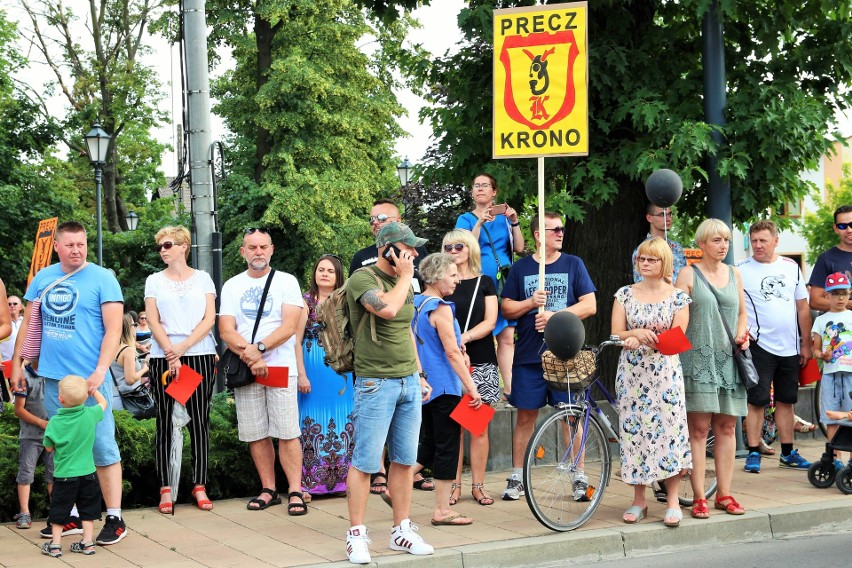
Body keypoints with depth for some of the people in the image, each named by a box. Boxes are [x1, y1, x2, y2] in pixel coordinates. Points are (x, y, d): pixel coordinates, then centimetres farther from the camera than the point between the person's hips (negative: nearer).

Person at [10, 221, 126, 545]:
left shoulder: (102, 278, -4)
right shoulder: (43, 278, 10)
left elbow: (113, 329, -9)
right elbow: (29, 323, 17)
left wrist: (100, 370, -18)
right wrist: (16, 363, 12)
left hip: (90, 378, -5)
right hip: (54, 378, 5)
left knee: (102, 448, -3)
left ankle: (115, 518, 3)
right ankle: (71, 515, 22)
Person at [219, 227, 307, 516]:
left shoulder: (286, 282, 3)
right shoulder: (232, 286, 11)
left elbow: (289, 327, -7)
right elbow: (226, 330, 2)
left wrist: (259, 348, -16)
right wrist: (249, 356, -12)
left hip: (281, 367, -3)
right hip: (244, 370, 3)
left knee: (288, 434, -7)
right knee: (256, 435, 5)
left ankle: (295, 492, -3)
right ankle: (269, 490, 15)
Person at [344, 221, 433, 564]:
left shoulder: (404, 283, 14)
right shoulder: (363, 279, -10)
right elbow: (387, 309, -29)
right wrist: (405, 277, -14)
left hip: (408, 382, 7)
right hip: (376, 383, -7)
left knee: (405, 461, 10)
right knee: (365, 462, -4)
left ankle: (402, 530, 18)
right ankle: (356, 534, 4)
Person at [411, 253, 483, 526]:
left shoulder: (415, 304, 10)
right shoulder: (440, 308, -15)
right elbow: (452, 353, -18)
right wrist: (471, 387, -16)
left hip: (423, 387, 8)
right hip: (444, 388, -8)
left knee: (428, 445, 18)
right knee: (448, 447, 0)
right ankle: (442, 511, 4)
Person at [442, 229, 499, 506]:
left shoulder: (485, 283, 10)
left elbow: (490, 321, 1)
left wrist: (464, 338, -15)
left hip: (480, 362, 1)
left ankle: (478, 485, 7)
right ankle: (454, 484, 5)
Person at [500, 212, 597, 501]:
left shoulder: (573, 264, 6)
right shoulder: (521, 268, 8)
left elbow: (590, 305, -1)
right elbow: (507, 309, 8)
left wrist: (554, 316, -12)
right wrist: (530, 302, -11)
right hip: (529, 354, 1)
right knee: (525, 416, 5)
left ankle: (579, 477, 10)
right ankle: (516, 477, 13)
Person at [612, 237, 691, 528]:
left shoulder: (678, 297, 3)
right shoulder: (625, 294, 8)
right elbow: (616, 334, 2)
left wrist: (642, 339, -19)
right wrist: (636, 333, -18)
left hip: (665, 372, -2)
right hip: (631, 373, 2)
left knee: (669, 430, -5)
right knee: (634, 432, 2)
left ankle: (673, 501, 2)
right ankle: (638, 500, 12)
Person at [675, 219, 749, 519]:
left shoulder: (734, 274, 14)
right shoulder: (688, 274, 0)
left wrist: (741, 335, 4)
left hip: (729, 359, 5)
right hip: (698, 358, -5)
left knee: (727, 427, 6)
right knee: (699, 428, -6)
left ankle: (724, 494, 13)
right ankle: (699, 498, -2)